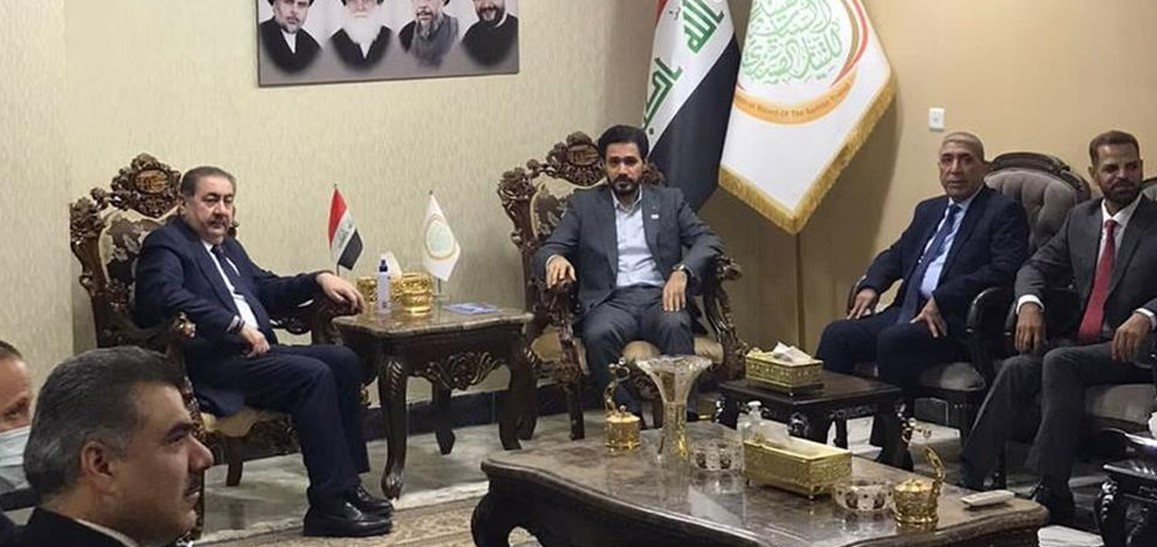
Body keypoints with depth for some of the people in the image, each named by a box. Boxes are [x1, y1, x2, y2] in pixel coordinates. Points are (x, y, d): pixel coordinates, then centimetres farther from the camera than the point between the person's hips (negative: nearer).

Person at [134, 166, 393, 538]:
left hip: (252, 350, 9)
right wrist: (236, 325, -24)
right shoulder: (165, 243, -3)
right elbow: (166, 295, -21)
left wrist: (319, 280, 15)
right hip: (209, 362, -9)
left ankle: (347, 482, -4)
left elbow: (268, 290, 33)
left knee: (343, 361, -6)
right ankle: (329, 504, -23)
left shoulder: (229, 248, 26)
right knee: (313, 375, -25)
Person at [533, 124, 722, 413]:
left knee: (675, 324, -35)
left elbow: (708, 241, 8)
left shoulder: (669, 200, 18)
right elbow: (546, 250, 8)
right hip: (611, 301, 0)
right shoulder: (583, 204, 16)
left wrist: (682, 271, -14)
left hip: (660, 297, 1)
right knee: (599, 335, -35)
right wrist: (554, 260, -20)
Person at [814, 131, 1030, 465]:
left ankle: (891, 455, -27)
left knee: (892, 340, -32)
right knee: (837, 334, -14)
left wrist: (941, 300, -20)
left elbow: (1005, 269, -13)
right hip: (908, 311, 7)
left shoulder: (1004, 212, 1)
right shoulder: (929, 210, 25)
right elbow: (896, 254, 30)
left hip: (954, 322, -7)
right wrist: (871, 286, 6)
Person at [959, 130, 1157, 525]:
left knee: (1059, 362, -32)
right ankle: (968, 480, -29)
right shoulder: (1081, 218, 15)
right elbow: (1038, 267, 17)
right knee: (1018, 368, -23)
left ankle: (1052, 492, -34)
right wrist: (1030, 303, -6)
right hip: (1084, 342, 5)